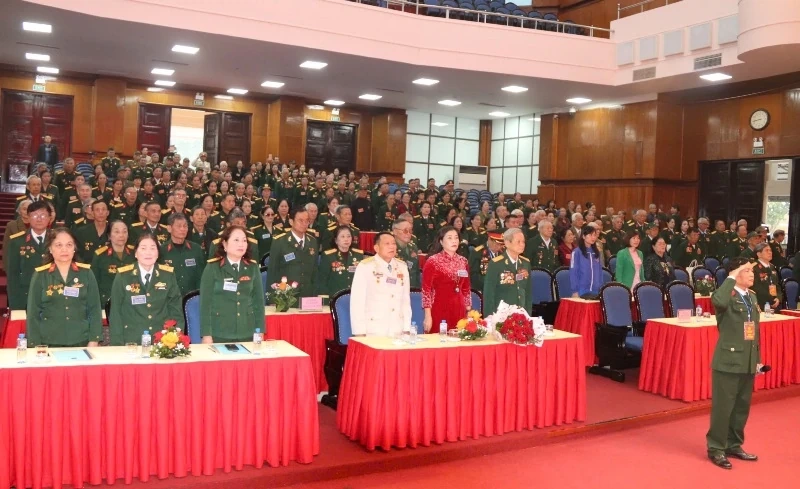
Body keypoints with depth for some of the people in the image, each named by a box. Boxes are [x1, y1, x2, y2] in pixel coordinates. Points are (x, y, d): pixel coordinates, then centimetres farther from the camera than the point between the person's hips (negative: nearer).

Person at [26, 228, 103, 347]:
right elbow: (33, 313, 1)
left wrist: (94, 340, -4)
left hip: (81, 342, 1)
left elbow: (95, 309, 1)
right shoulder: (40, 275, 0)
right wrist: (36, 345, -4)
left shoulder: (86, 272, 1)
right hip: (49, 343, -1)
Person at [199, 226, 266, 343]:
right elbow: (206, 302, -5)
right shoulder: (212, 268, -3)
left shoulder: (253, 268, 5)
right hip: (219, 335, -3)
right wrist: (206, 334, -10)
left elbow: (258, 300, 7)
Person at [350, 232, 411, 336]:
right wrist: (360, 332, -12)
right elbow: (357, 301, -8)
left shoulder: (402, 267, 9)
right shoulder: (365, 266, -5)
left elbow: (406, 299, 9)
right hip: (373, 332, -4)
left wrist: (407, 329, 4)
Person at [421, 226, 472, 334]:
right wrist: (428, 316, -12)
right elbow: (426, 290, -8)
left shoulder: (463, 261, 10)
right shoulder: (433, 261, -5)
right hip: (439, 312, -5)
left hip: (459, 312, 5)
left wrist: (469, 312, 13)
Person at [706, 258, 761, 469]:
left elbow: (756, 331, 17)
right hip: (728, 361, -7)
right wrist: (732, 278, -26)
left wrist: (758, 359, 17)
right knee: (723, 406, 0)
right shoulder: (727, 296, -11)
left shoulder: (753, 297, 12)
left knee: (742, 406, 15)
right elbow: (718, 301, -39)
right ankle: (716, 448, 12)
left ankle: (733, 445, 29)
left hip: (748, 362, 8)